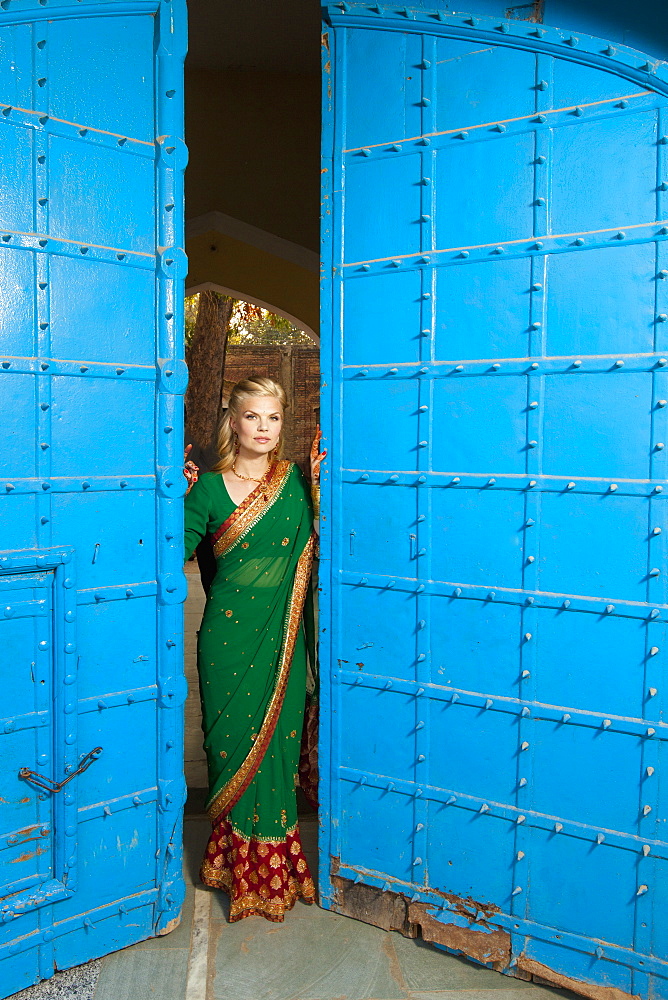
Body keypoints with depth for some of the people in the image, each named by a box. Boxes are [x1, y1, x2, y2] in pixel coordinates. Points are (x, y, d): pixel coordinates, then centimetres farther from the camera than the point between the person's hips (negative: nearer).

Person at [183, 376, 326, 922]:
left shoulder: (298, 481, 4)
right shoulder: (209, 487, 1)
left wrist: (319, 485, -9)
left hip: (281, 635, 1)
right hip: (228, 633, 0)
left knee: (275, 741, 6)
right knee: (233, 742, 7)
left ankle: (272, 870, 24)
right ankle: (236, 862, 25)